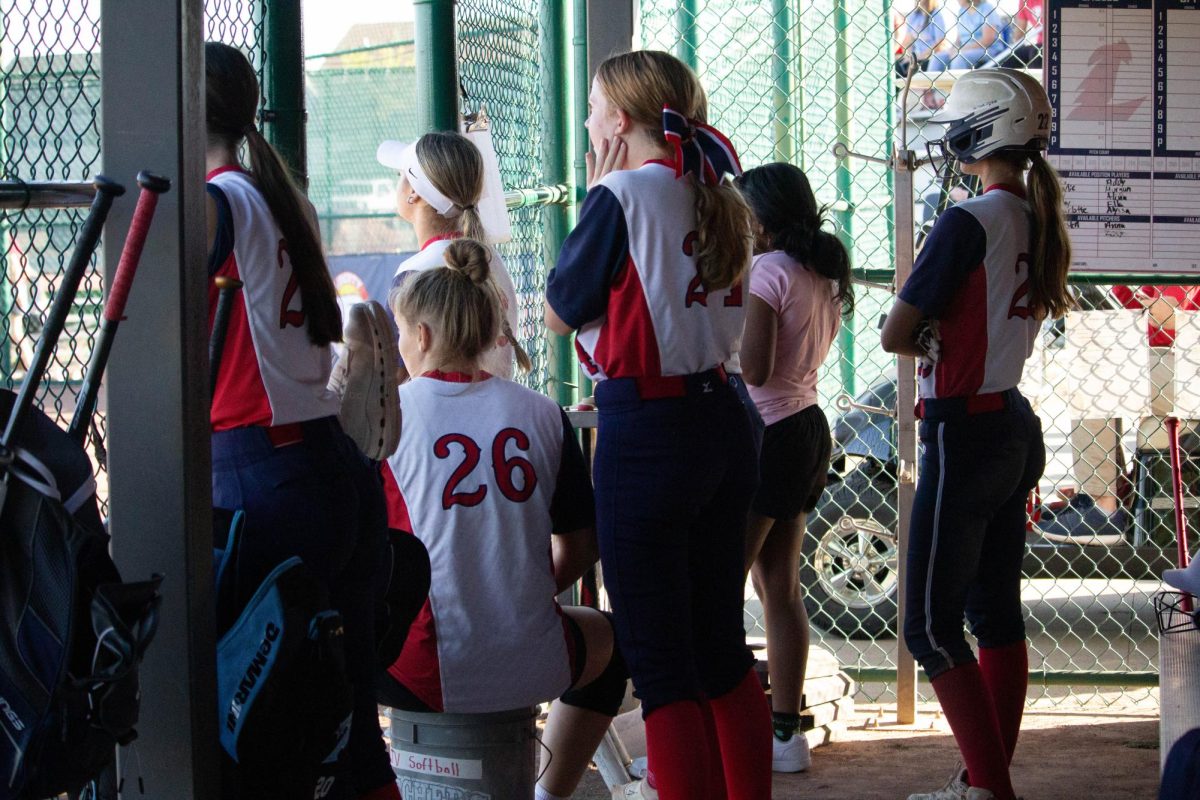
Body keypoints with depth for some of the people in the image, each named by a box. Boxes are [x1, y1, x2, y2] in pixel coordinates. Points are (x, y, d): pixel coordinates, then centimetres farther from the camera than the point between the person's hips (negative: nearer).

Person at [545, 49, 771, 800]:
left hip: (646, 436, -7)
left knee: (659, 659, -1)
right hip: (722, 421, 8)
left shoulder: (623, 195, -13)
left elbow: (560, 311, -4)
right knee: (723, 647, 15)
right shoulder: (717, 196, 8)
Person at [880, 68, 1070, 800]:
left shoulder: (968, 223, -18)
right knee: (997, 610, 13)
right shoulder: (1042, 223, 6)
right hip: (1018, 429, 8)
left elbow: (896, 334, -15)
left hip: (966, 431, -8)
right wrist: (950, 342, 2)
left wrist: (931, 341, 5)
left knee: (932, 623, -2)